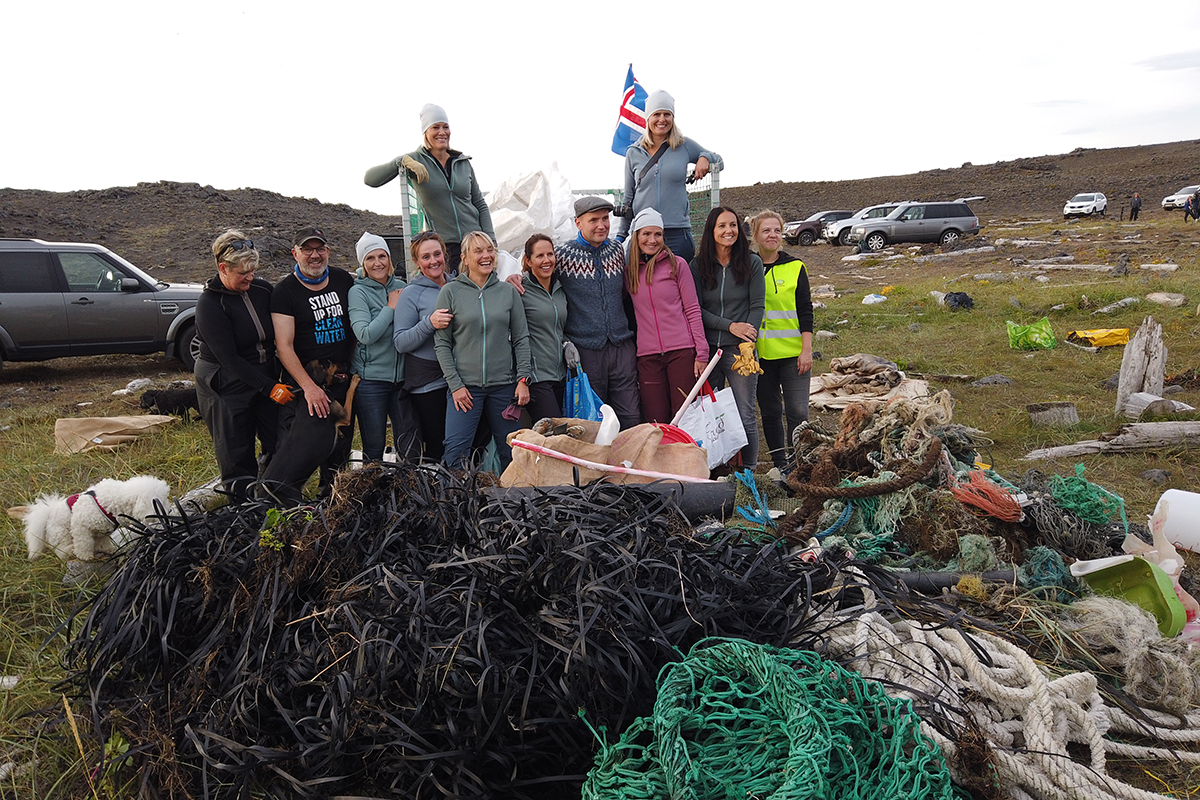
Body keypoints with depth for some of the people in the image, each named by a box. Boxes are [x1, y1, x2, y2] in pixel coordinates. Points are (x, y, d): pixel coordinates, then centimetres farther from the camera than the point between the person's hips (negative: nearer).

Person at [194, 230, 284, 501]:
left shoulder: (262, 290, 1)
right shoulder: (209, 304, -15)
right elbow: (229, 358, -19)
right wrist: (270, 387, -24)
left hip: (267, 379, 5)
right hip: (227, 387, -5)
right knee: (237, 454, 3)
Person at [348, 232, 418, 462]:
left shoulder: (401, 286, 9)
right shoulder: (358, 292, -4)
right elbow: (365, 334, -17)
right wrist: (391, 307, -12)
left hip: (402, 377, 4)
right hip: (370, 379, -4)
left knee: (410, 445, 4)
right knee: (374, 446, 4)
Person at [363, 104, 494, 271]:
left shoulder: (463, 162, 9)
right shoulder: (416, 160, -1)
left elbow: (480, 205, 14)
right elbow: (370, 179, -11)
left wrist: (491, 241, 2)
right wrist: (402, 162, -26)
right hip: (442, 247, -3)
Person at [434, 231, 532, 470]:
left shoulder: (508, 291, 7)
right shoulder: (450, 292, 0)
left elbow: (521, 339, 8)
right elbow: (441, 343, 0)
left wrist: (523, 379, -1)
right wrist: (455, 385, -7)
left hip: (504, 385, 2)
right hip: (466, 385, -2)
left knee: (511, 452, 8)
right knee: (455, 452, -9)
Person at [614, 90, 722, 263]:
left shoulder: (685, 146, 7)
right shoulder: (634, 153, 9)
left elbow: (718, 161, 19)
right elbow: (629, 198, 14)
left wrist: (705, 158, -4)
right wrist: (620, 235, 12)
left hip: (678, 234, 0)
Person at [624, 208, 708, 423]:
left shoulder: (676, 264, 2)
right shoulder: (628, 272, 11)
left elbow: (693, 309, 1)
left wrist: (702, 352, -5)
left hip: (681, 351, -2)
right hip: (647, 355, 3)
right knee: (657, 422, 1)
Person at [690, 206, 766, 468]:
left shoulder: (752, 262, 3)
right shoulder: (698, 265, 5)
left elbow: (757, 306, 0)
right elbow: (696, 310, 1)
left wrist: (747, 344, -11)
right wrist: (730, 326, -11)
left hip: (740, 349, -1)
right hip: (708, 348, 2)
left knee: (744, 416, -1)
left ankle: (748, 473, 12)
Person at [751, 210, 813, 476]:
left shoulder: (795, 267, 4)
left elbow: (805, 311, 1)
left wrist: (806, 350, -7)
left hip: (792, 352, -1)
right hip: (760, 353, 1)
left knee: (797, 411, -5)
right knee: (770, 412, 8)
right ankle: (780, 465, 19)